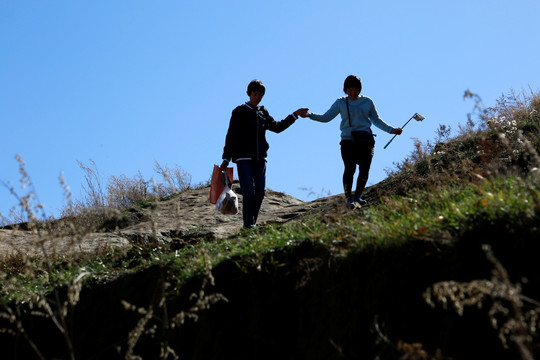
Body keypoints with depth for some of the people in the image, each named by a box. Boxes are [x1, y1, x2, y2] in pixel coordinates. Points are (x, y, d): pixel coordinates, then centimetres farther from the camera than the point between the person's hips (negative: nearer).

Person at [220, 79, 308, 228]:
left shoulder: (263, 112, 16)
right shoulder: (239, 112, 2)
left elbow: (277, 127, 26)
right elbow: (231, 136, 0)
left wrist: (295, 115, 21)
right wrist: (226, 159, -5)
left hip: (260, 158, 5)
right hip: (243, 158, -5)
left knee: (260, 191, -2)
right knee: (248, 192, -13)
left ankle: (252, 222, 10)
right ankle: (248, 223, -7)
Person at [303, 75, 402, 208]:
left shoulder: (367, 102, 14)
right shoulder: (340, 103, 11)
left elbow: (376, 120, 22)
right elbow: (326, 117, 10)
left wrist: (391, 130, 16)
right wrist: (310, 115, -4)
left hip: (366, 140, 2)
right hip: (348, 140, -2)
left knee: (364, 170, -4)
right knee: (350, 169, -15)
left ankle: (358, 196, 15)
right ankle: (348, 197, -3)